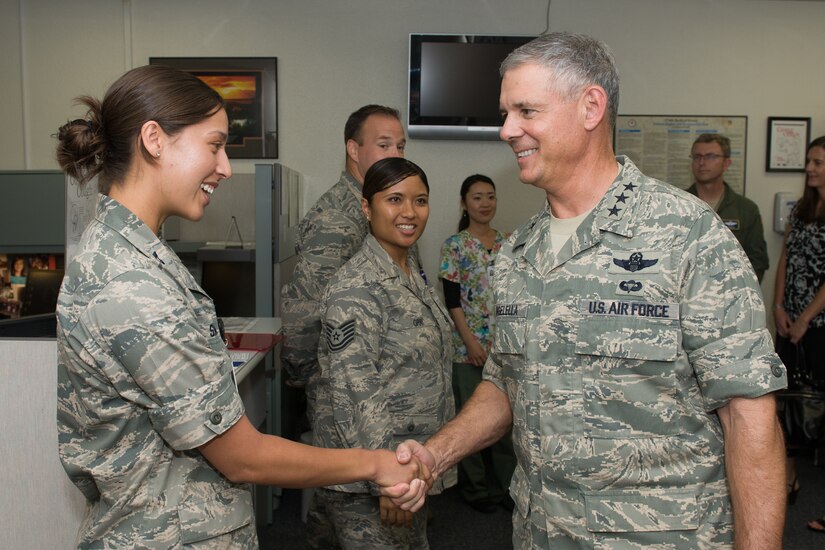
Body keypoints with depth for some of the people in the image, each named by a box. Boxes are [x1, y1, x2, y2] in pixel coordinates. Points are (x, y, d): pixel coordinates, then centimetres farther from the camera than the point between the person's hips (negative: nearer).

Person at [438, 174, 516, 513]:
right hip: (468, 345, -4)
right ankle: (475, 487, 21)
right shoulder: (454, 246, -4)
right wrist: (470, 340, -14)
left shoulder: (507, 244, 9)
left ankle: (505, 482, 25)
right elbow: (451, 300, -8)